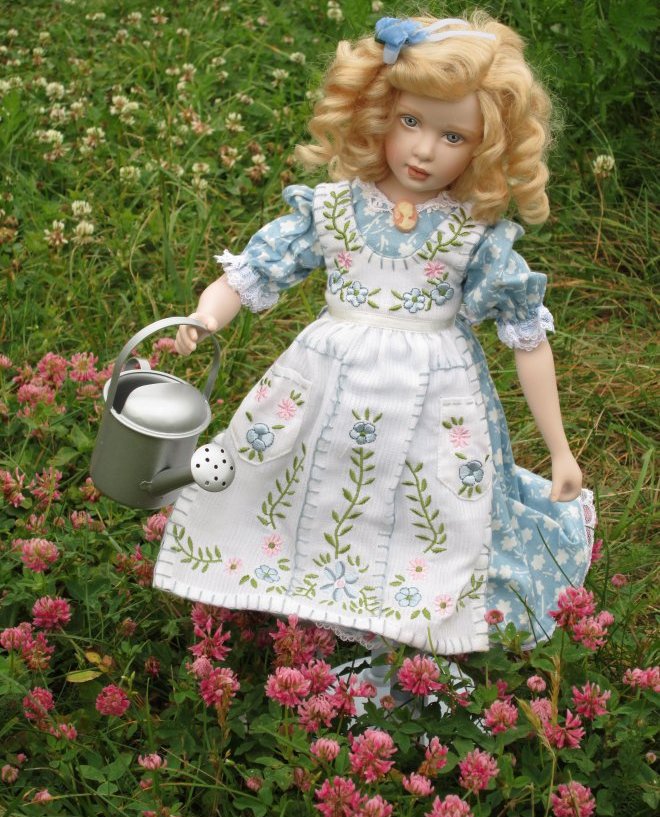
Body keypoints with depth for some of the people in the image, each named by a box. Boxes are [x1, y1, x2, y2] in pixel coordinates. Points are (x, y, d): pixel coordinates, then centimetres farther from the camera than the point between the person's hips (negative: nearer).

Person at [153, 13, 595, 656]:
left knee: (433, 531, 7)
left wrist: (560, 452, -1)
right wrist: (204, 317, -23)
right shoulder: (331, 209, -4)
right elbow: (250, 271, -1)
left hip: (436, 402, -1)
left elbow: (528, 337, -3)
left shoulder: (480, 233, -8)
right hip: (326, 388, 1)